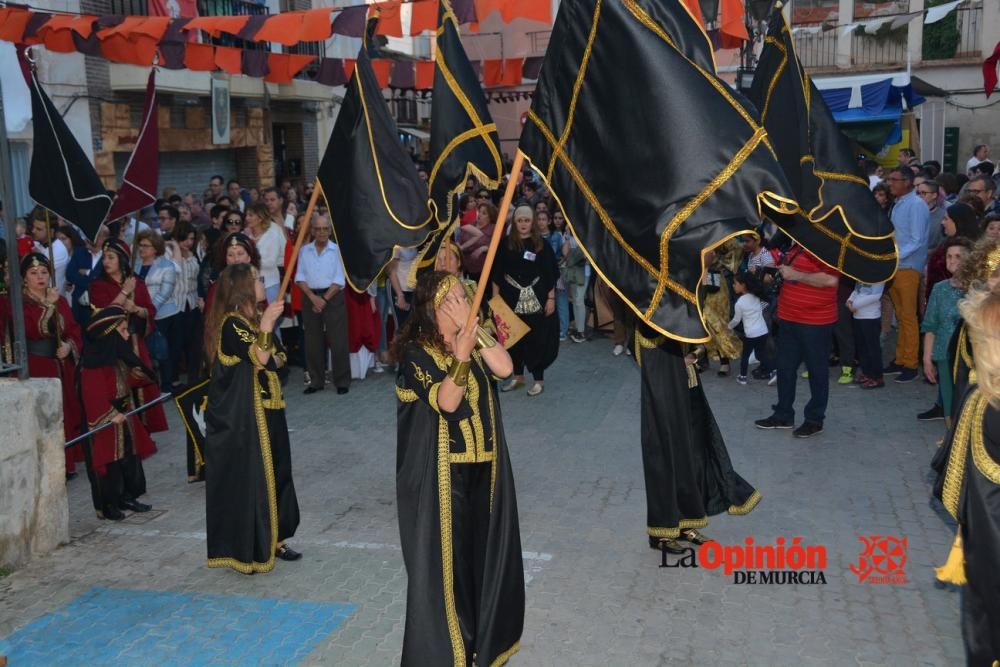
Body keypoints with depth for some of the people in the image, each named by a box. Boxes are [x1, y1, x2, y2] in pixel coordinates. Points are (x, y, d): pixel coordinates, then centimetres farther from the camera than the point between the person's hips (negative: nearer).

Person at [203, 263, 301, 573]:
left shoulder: (256, 318, 11)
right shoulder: (231, 323, -16)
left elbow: (279, 355, 14)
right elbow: (259, 358, -26)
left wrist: (273, 360, -7)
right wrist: (266, 325, -34)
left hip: (266, 408, 9)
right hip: (240, 415, -9)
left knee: (274, 471, 15)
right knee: (246, 477, -3)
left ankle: (272, 540, 27)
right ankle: (245, 550, 8)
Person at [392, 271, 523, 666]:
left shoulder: (473, 342, 10)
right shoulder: (415, 351, -9)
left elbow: (505, 368, -9)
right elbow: (446, 402, -22)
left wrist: (472, 327, -12)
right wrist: (460, 355, -34)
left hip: (483, 467, 6)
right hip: (441, 471, -6)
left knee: (484, 552, 14)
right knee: (445, 557, 1)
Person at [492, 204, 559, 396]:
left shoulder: (541, 245, -1)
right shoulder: (506, 244, 3)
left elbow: (550, 274, 0)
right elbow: (496, 274, 5)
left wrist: (551, 298, -4)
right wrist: (496, 298, 0)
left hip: (536, 299, -2)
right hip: (512, 298, 2)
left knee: (536, 338, -1)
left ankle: (538, 380, 11)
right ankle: (518, 376, 24)